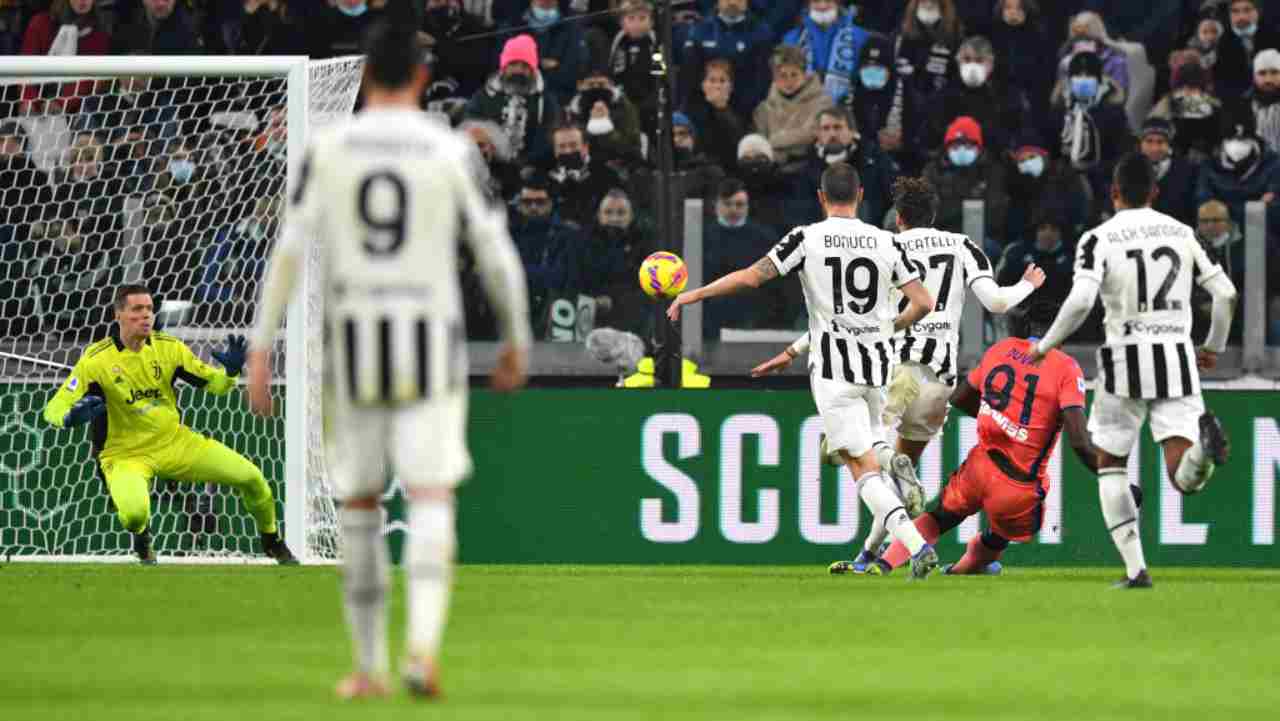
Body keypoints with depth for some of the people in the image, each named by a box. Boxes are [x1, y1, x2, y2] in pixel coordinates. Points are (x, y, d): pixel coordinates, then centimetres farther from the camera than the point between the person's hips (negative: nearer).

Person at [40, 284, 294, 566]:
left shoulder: (168, 348, -5)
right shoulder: (96, 360, -17)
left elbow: (214, 384, 2)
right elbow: (54, 410, -17)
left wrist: (230, 372, -21)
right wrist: (71, 417, -41)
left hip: (175, 443, 4)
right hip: (126, 455, -4)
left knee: (250, 477, -5)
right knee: (134, 513, -35)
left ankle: (272, 541, 26)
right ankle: (141, 538, 6)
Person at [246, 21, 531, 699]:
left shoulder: (327, 151, 1)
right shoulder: (451, 152, -1)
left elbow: (289, 250, -4)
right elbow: (497, 256, 0)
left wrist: (260, 348, -1)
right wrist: (515, 341, 14)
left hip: (354, 339, 1)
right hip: (431, 341, -1)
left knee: (359, 503, 14)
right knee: (430, 499, -5)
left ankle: (369, 667, 18)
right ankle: (423, 644, -27)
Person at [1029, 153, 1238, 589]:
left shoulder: (1099, 239, -2)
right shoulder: (1181, 233, 10)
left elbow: (1080, 301, -16)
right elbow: (1225, 293, 9)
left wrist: (1046, 345, -1)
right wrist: (1214, 347, 25)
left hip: (1126, 359, -2)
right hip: (1177, 357, 2)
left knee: (1110, 465, 16)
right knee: (1185, 478, -6)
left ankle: (1135, 569, 6)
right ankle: (1204, 442, -41)